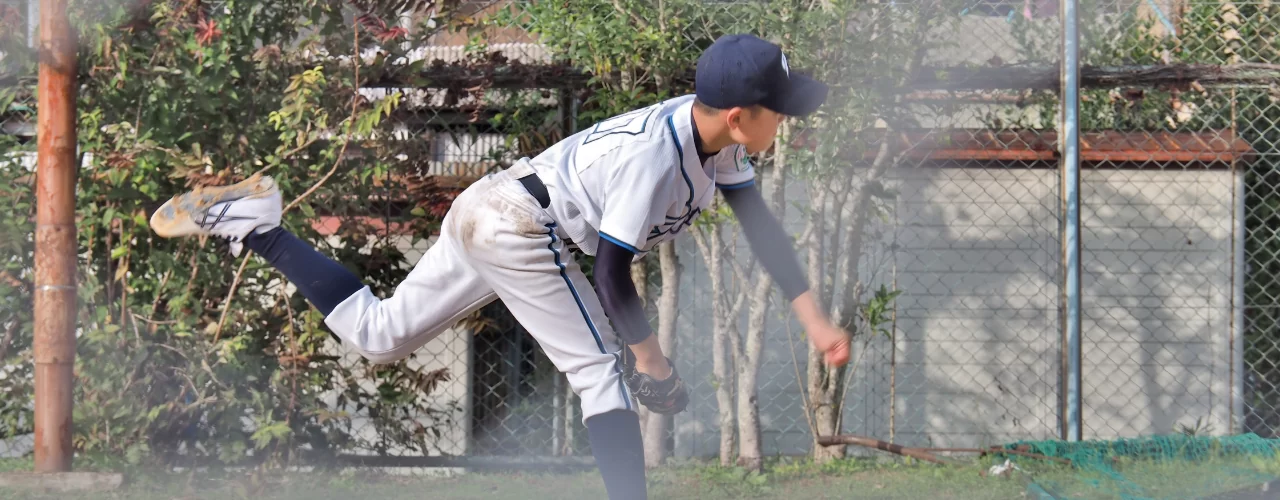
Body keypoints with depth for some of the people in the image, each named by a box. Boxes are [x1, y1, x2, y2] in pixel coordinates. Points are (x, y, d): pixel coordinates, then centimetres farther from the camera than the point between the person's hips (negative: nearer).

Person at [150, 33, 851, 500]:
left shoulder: (716, 133, -2)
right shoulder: (652, 156, -28)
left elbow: (762, 229, 7)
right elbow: (613, 276, -22)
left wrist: (813, 319, 3)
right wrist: (650, 359, -10)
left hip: (485, 215, 9)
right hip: (517, 225, -9)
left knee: (373, 334, 17)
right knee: (602, 369, -13)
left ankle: (254, 225, 14)